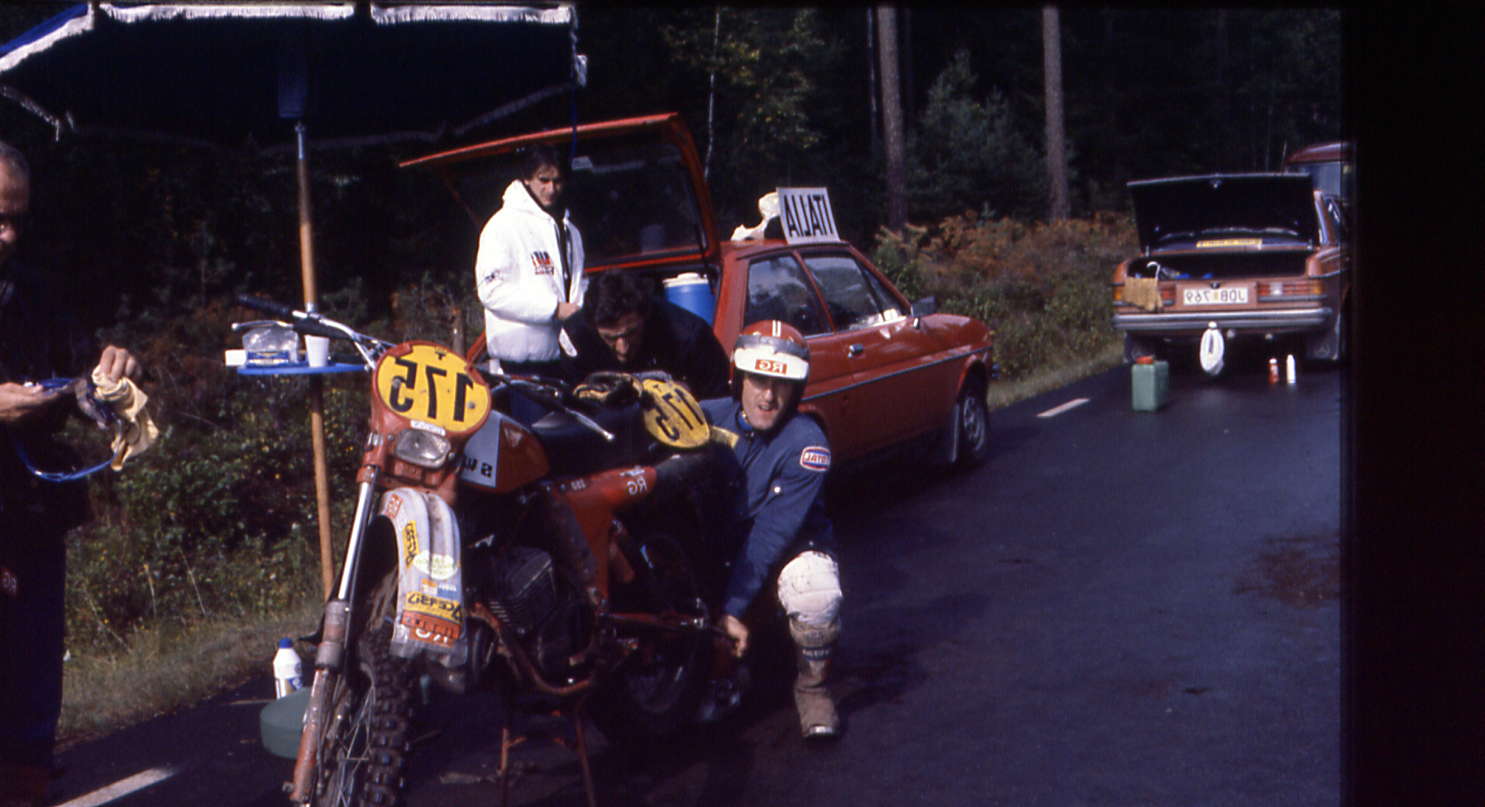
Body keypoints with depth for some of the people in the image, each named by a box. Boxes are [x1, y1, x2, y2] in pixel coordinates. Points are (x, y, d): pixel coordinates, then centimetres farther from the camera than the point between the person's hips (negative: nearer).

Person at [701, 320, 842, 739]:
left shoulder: (805, 444, -19)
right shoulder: (707, 418, -9)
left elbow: (772, 533, -24)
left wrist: (732, 609, -29)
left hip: (792, 547, -3)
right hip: (719, 543, 4)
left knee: (816, 594, -35)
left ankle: (812, 689, -4)